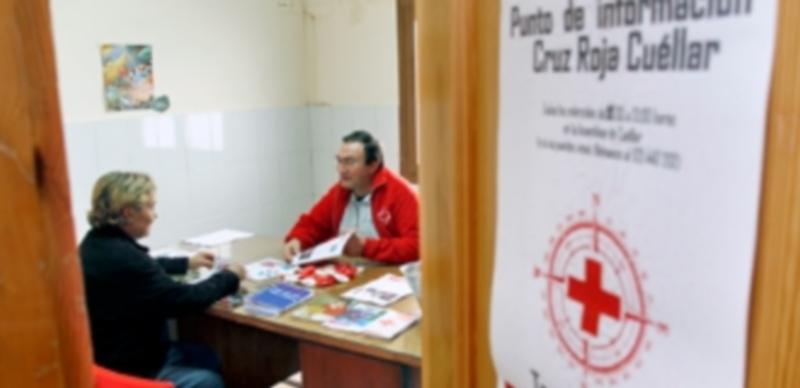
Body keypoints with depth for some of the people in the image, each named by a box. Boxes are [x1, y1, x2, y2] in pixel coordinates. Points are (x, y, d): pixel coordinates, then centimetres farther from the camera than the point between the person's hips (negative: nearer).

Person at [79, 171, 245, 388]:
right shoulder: (122, 257, -32)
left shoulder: (99, 242, 0)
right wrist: (230, 277, -8)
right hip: (123, 370, -10)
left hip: (109, 352, 10)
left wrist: (187, 263, 25)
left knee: (208, 359, 17)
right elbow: (185, 300, -24)